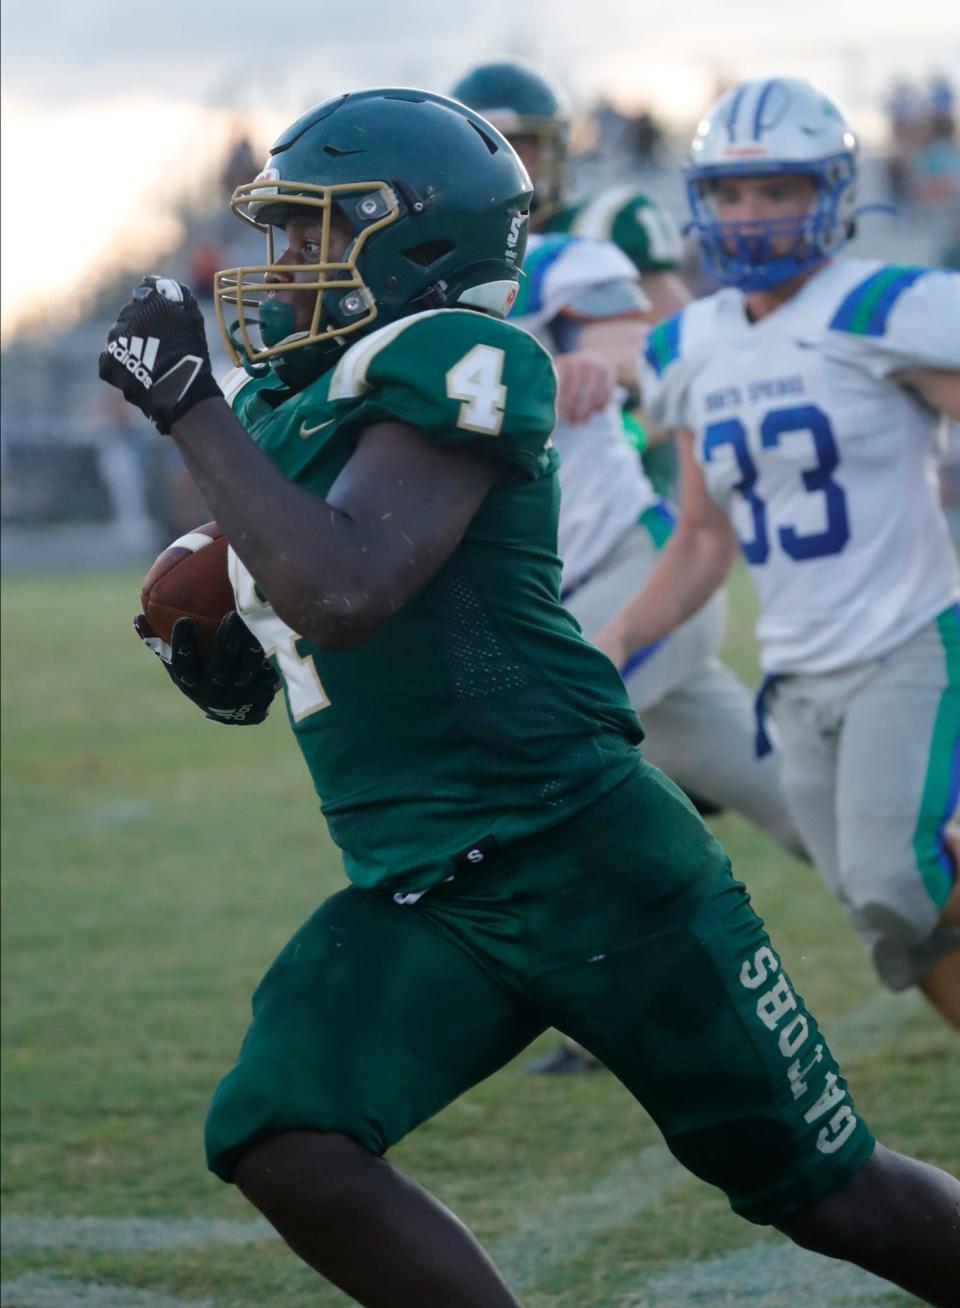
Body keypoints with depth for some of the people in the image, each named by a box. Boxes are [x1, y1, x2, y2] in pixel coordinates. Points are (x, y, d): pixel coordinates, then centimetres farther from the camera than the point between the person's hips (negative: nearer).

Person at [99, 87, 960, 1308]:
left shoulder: (443, 371, -15)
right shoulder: (276, 406, 11)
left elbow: (341, 596, -29)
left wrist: (186, 402, -22)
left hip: (585, 855, -7)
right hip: (416, 899, 8)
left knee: (829, 1195, 4)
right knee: (279, 1145, -16)